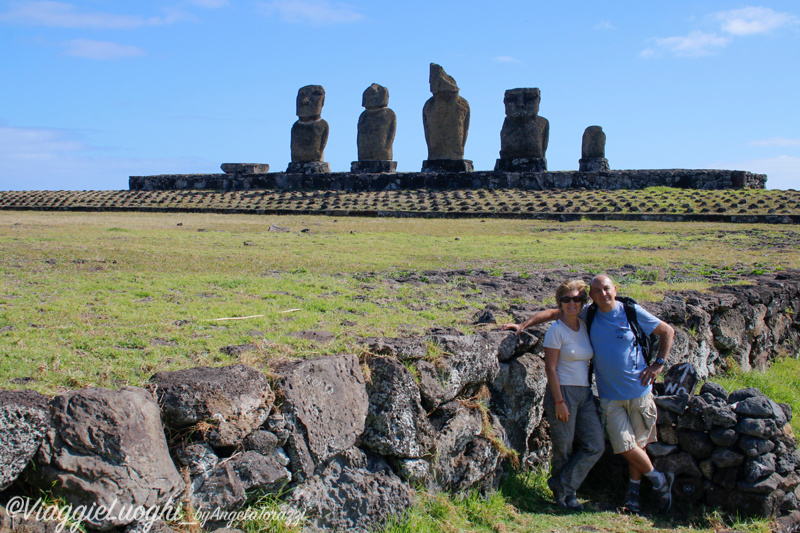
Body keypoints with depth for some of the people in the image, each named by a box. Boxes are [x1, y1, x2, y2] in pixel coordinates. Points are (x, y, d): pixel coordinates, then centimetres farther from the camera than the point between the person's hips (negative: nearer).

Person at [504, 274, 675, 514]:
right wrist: (523, 325, -4)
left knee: (637, 444, 6)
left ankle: (634, 488, 26)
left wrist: (658, 364, -1)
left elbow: (667, 331, 5)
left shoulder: (632, 312, -5)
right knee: (624, 446, -3)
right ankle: (657, 478, 19)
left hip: (638, 389, -1)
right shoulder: (588, 315, 1)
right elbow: (554, 313, 5)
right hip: (610, 395, 1)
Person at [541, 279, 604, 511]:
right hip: (562, 392, -7)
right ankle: (562, 495, 18)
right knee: (564, 448, 0)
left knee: (595, 446, -1)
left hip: (584, 394, 7)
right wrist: (559, 401, -16)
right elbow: (550, 368, -12)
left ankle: (562, 485, 10)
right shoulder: (556, 330, -8)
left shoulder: (584, 327, 11)